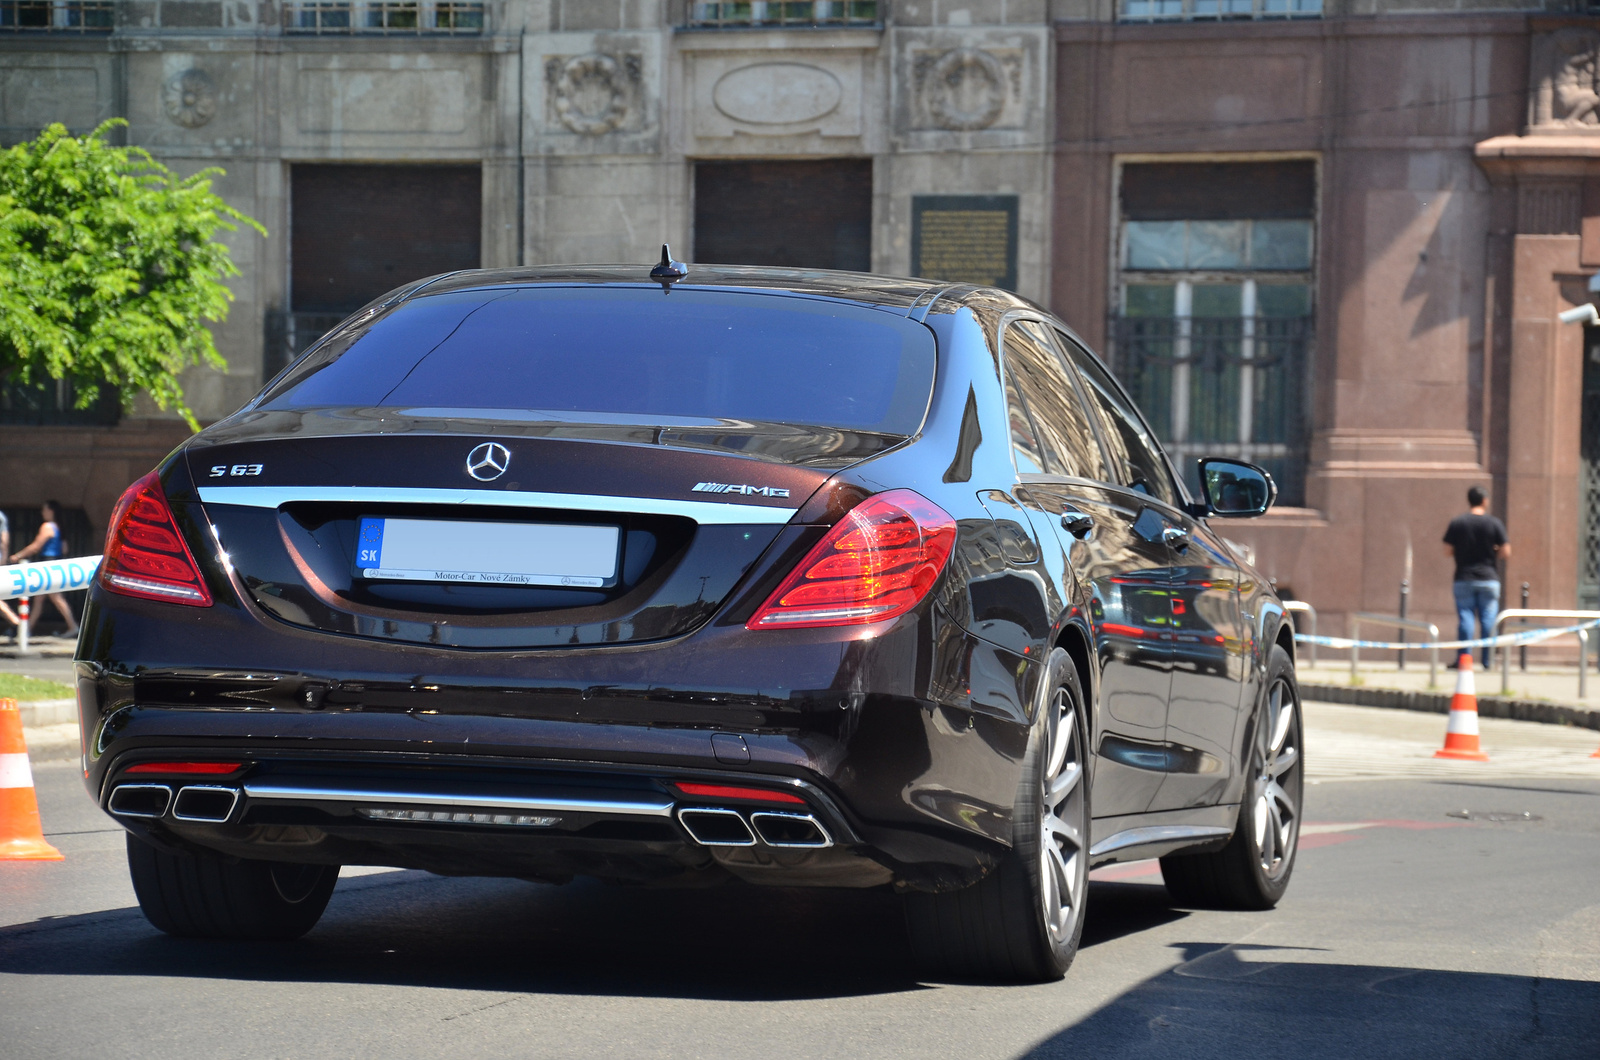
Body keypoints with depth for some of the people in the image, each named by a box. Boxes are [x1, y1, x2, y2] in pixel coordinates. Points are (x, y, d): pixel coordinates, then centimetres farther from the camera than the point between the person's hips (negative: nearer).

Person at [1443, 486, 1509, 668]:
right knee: (1488, 619, 3)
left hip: (1463, 579, 1)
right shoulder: (1494, 523, -3)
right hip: (1489, 578, -1)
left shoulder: (1456, 523, -1)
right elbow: (1505, 552, -4)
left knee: (1465, 619, 2)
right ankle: (1487, 660, 2)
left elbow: (1448, 551, 0)